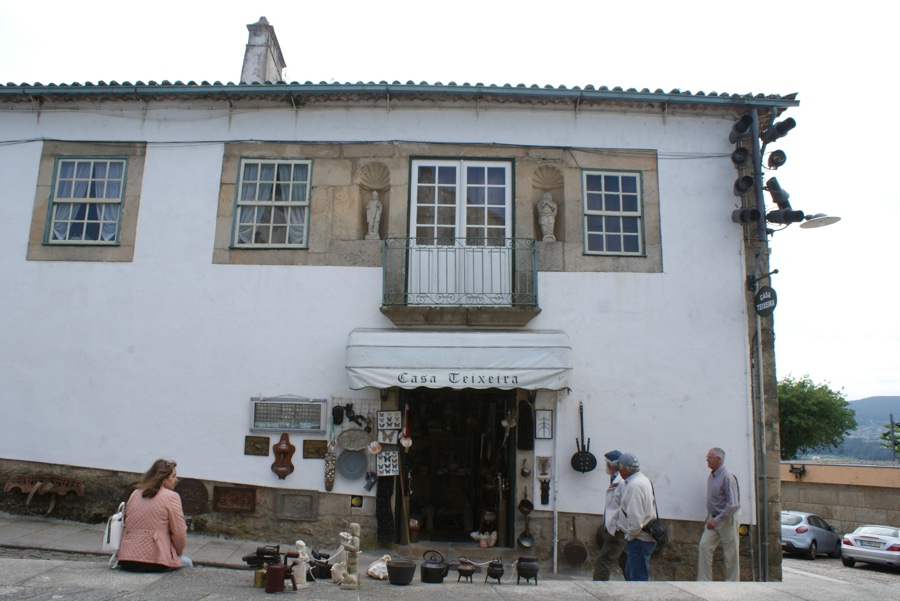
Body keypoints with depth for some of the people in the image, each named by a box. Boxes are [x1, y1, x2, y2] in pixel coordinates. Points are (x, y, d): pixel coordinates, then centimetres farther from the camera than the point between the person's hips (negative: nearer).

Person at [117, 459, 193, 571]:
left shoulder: (135, 494, 14)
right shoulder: (171, 496, -5)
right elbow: (179, 534, -7)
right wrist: (178, 553, 13)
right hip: (153, 561, -6)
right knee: (187, 562, 22)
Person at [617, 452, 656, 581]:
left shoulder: (635, 485, -22)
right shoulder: (642, 479, 10)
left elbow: (635, 518, -25)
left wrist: (630, 537, -14)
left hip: (639, 539, -10)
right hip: (645, 536, 10)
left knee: (638, 577, -3)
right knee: (630, 573, 20)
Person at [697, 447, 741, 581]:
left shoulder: (727, 477, -19)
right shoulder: (711, 476, 8)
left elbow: (732, 504, -22)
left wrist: (717, 520, -23)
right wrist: (709, 518, 12)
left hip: (727, 519, -8)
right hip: (714, 518, 8)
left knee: (731, 554, 3)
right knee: (704, 546, -3)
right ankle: (703, 580, 1)